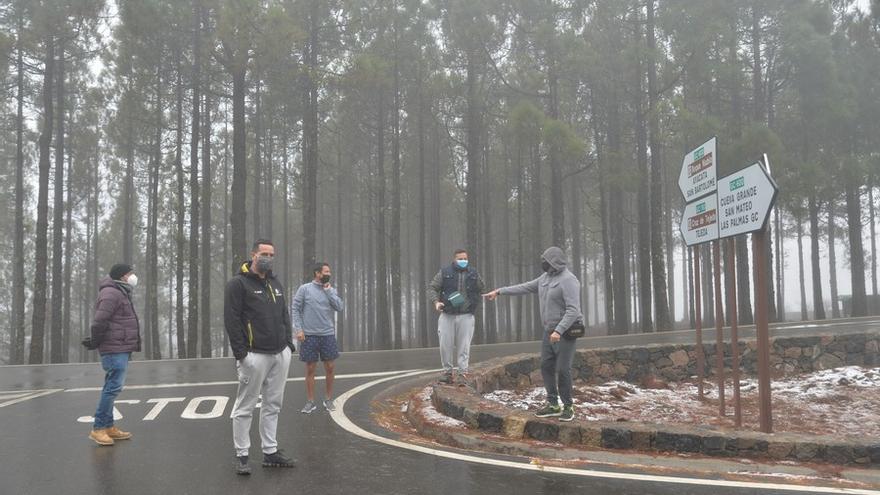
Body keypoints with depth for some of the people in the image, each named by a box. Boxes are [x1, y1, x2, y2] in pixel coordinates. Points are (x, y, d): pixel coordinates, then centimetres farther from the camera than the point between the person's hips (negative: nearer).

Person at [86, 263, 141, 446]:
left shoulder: (121, 294, 20)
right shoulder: (111, 293, -13)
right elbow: (99, 321, -22)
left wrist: (96, 342, 14)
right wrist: (95, 342, -10)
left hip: (121, 350, 11)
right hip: (115, 350, -11)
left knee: (112, 388, 13)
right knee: (114, 387, -11)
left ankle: (109, 427, 19)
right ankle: (98, 428, -7)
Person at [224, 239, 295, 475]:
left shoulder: (275, 284, 17)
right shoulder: (238, 283, -6)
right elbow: (231, 319, -11)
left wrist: (289, 344, 11)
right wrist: (240, 352, -15)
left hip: (281, 354, 7)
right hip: (255, 356, -7)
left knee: (273, 405, 10)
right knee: (245, 407, 1)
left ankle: (270, 452, 19)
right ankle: (241, 456, 10)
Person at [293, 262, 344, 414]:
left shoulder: (331, 290, 8)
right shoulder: (304, 289, -2)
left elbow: (339, 307, -4)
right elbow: (295, 309, -3)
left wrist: (328, 291, -6)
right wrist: (299, 329, -11)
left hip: (328, 334, 3)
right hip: (309, 335, -3)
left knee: (329, 368, 5)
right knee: (310, 369, 4)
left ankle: (328, 400, 19)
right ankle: (310, 402, 13)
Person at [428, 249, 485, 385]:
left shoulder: (473, 273, 8)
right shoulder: (445, 272, 2)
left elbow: (482, 289, 18)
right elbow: (432, 287, 2)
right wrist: (436, 302, -14)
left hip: (466, 316, 0)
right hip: (447, 315, 0)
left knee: (464, 346, -1)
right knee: (445, 344, 1)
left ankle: (463, 373, 4)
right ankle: (448, 372, 13)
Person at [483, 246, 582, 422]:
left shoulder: (568, 280, -20)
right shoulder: (547, 277, 8)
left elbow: (573, 310, -27)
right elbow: (525, 288, 16)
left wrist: (559, 331, -34)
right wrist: (499, 291, 17)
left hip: (565, 332, -8)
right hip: (550, 331, 8)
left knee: (563, 370, -6)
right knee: (546, 367, 6)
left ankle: (568, 407, 10)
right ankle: (553, 405, 14)